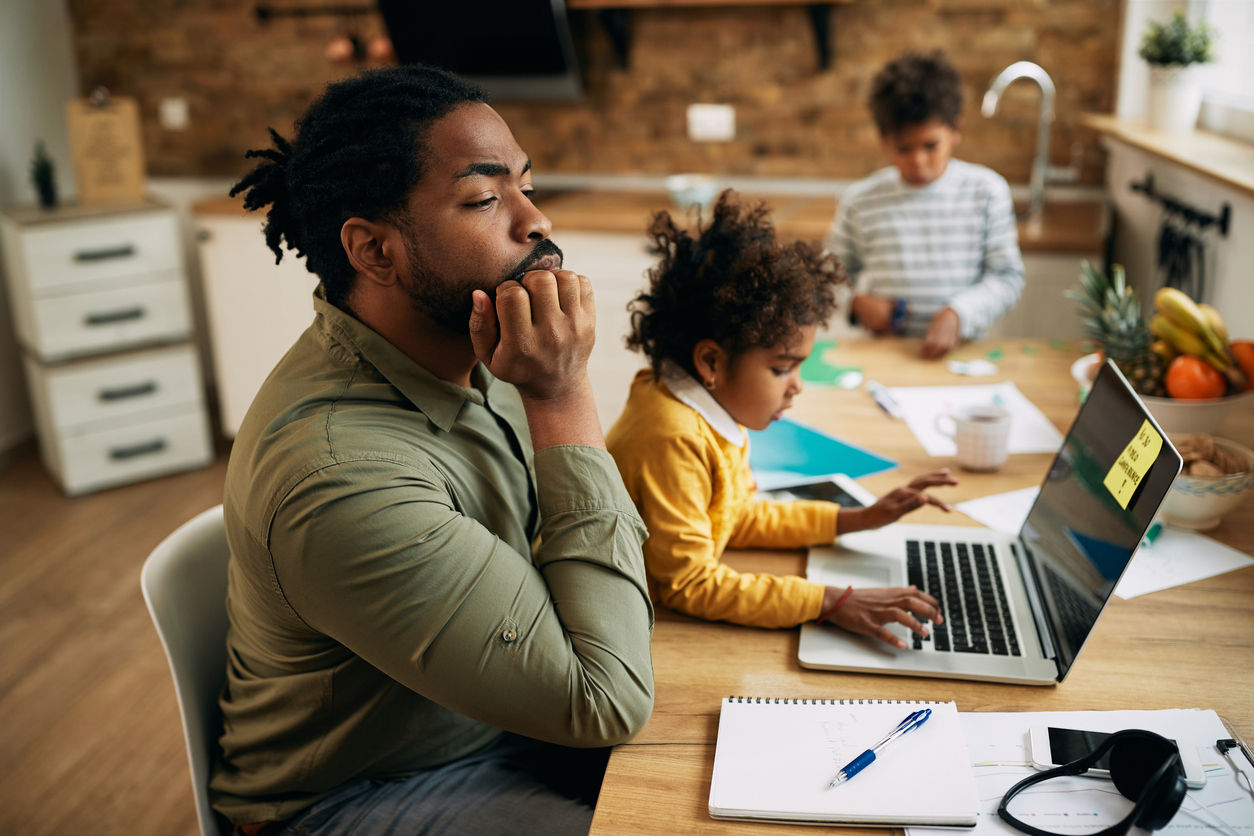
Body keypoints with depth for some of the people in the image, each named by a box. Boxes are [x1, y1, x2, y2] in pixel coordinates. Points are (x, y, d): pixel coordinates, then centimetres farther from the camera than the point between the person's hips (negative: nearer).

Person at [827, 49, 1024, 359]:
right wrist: (857, 302, -4)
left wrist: (959, 314, -12)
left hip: (960, 353, -1)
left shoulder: (986, 191, 4)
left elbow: (1007, 276, 4)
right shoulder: (860, 200, 5)